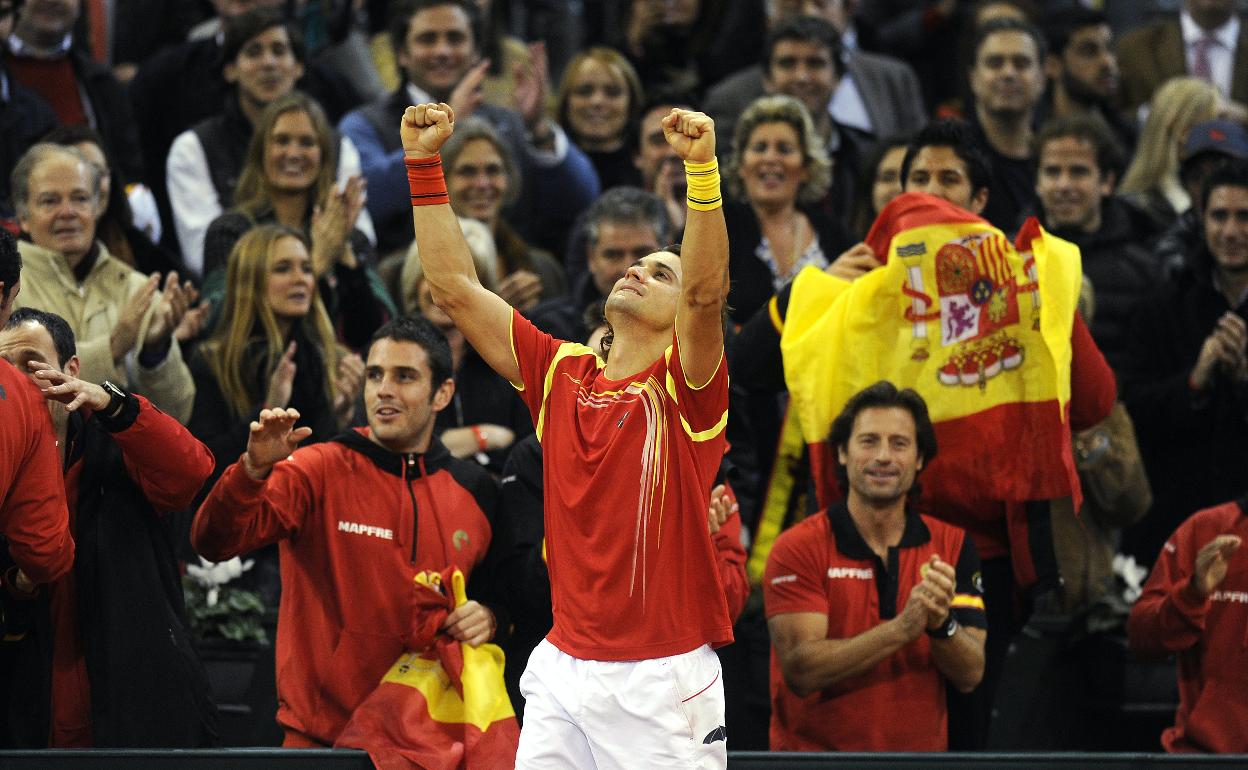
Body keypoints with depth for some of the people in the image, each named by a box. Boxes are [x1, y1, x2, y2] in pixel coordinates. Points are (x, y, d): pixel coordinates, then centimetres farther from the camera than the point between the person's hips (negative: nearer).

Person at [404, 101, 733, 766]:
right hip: (562, 669, 4)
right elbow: (454, 287, 9)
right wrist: (422, 163, 4)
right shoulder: (560, 374, 10)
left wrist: (702, 167, -34)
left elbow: (708, 291, -22)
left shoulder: (685, 386, -3)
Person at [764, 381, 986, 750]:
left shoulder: (953, 545, 8)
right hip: (815, 751, -2)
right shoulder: (797, 549, -1)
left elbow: (970, 675, 3)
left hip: (921, 748, 2)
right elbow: (801, 670, -12)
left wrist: (941, 624, -15)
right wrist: (902, 628, -19)